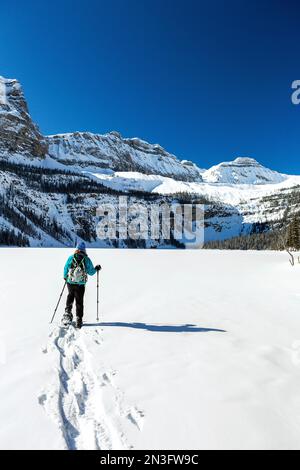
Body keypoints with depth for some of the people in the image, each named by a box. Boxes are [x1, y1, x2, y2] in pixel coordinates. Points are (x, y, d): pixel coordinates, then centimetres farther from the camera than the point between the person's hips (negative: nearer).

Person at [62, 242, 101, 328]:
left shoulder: (71, 257, -4)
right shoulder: (86, 259, -8)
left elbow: (65, 269, 5)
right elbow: (91, 272, -4)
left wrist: (65, 277, 24)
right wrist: (96, 269, 16)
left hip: (70, 282, 2)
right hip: (80, 284, -1)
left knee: (70, 296, 27)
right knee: (79, 302, 9)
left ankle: (67, 313, 19)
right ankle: (78, 320, 13)